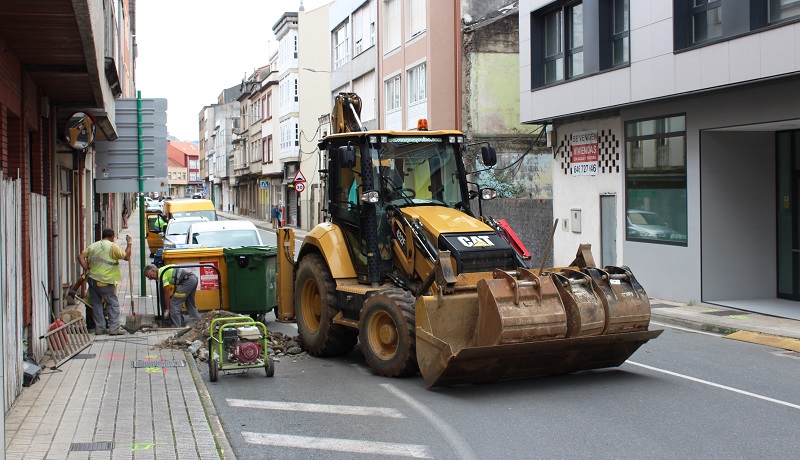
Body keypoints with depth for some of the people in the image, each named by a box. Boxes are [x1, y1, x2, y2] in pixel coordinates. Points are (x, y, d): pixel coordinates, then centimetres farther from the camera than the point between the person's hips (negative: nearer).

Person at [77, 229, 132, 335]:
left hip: (92, 279, 5)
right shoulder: (113, 246, -6)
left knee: (96, 304, 11)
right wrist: (129, 243, 6)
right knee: (113, 303, 4)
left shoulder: (93, 246, 11)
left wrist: (86, 269, 2)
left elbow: (80, 257, 4)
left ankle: (99, 328, 13)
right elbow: (126, 257, -4)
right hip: (105, 281, -5)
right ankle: (114, 328, -1)